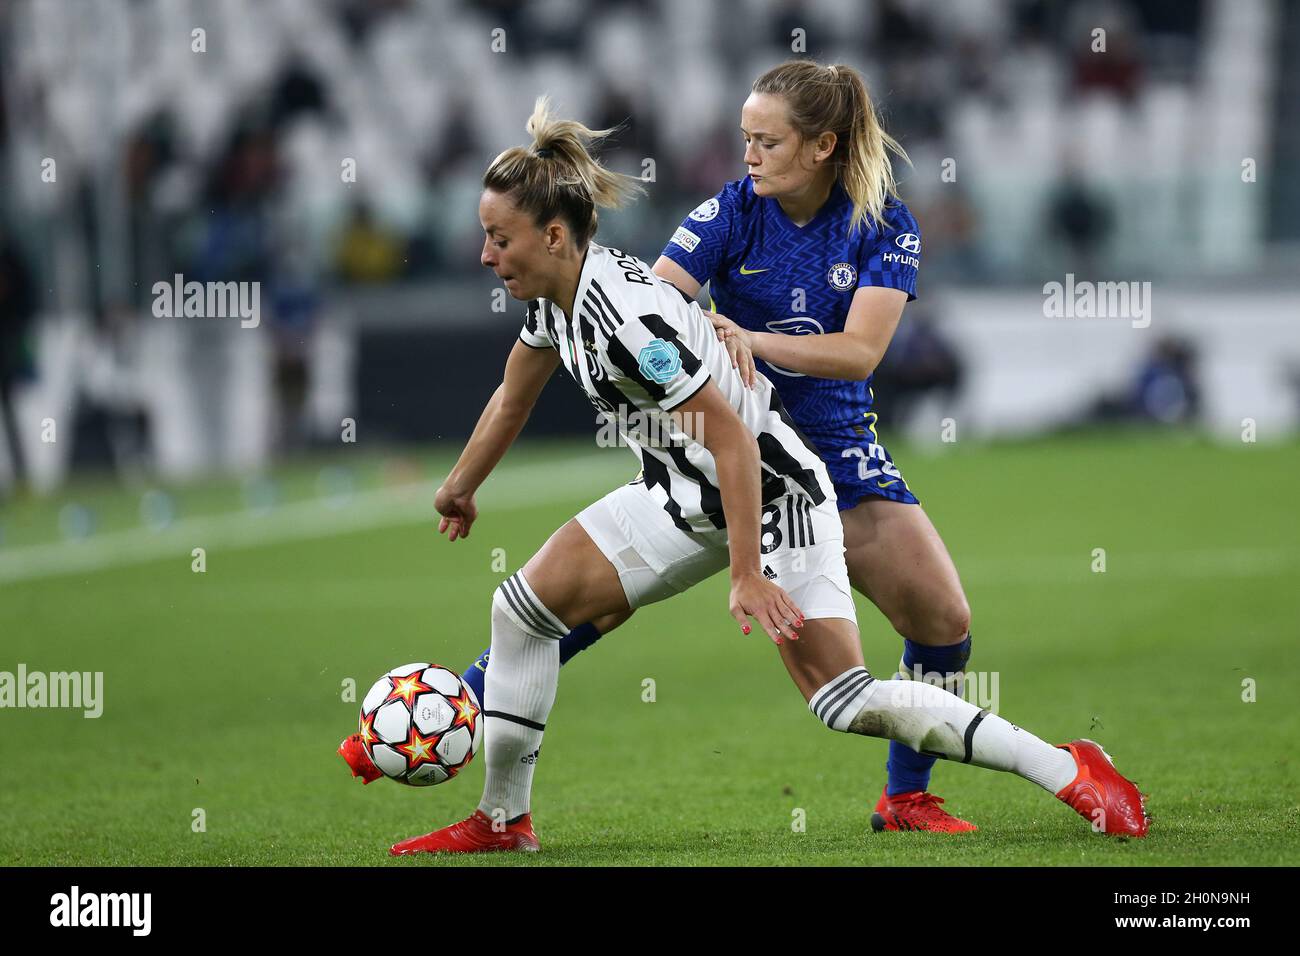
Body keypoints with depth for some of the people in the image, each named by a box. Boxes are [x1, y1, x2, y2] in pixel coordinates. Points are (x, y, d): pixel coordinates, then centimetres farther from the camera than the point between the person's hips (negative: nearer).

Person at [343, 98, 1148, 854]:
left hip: (769, 493, -9)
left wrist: (746, 574, -27)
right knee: (523, 605, 0)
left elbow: (731, 435, -28)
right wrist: (459, 490, 33)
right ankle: (503, 819, 12)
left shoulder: (625, 314, -29)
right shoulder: (554, 294, -1)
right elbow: (513, 400, 20)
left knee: (848, 702, -14)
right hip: (684, 495, 9)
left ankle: (1070, 770, -5)